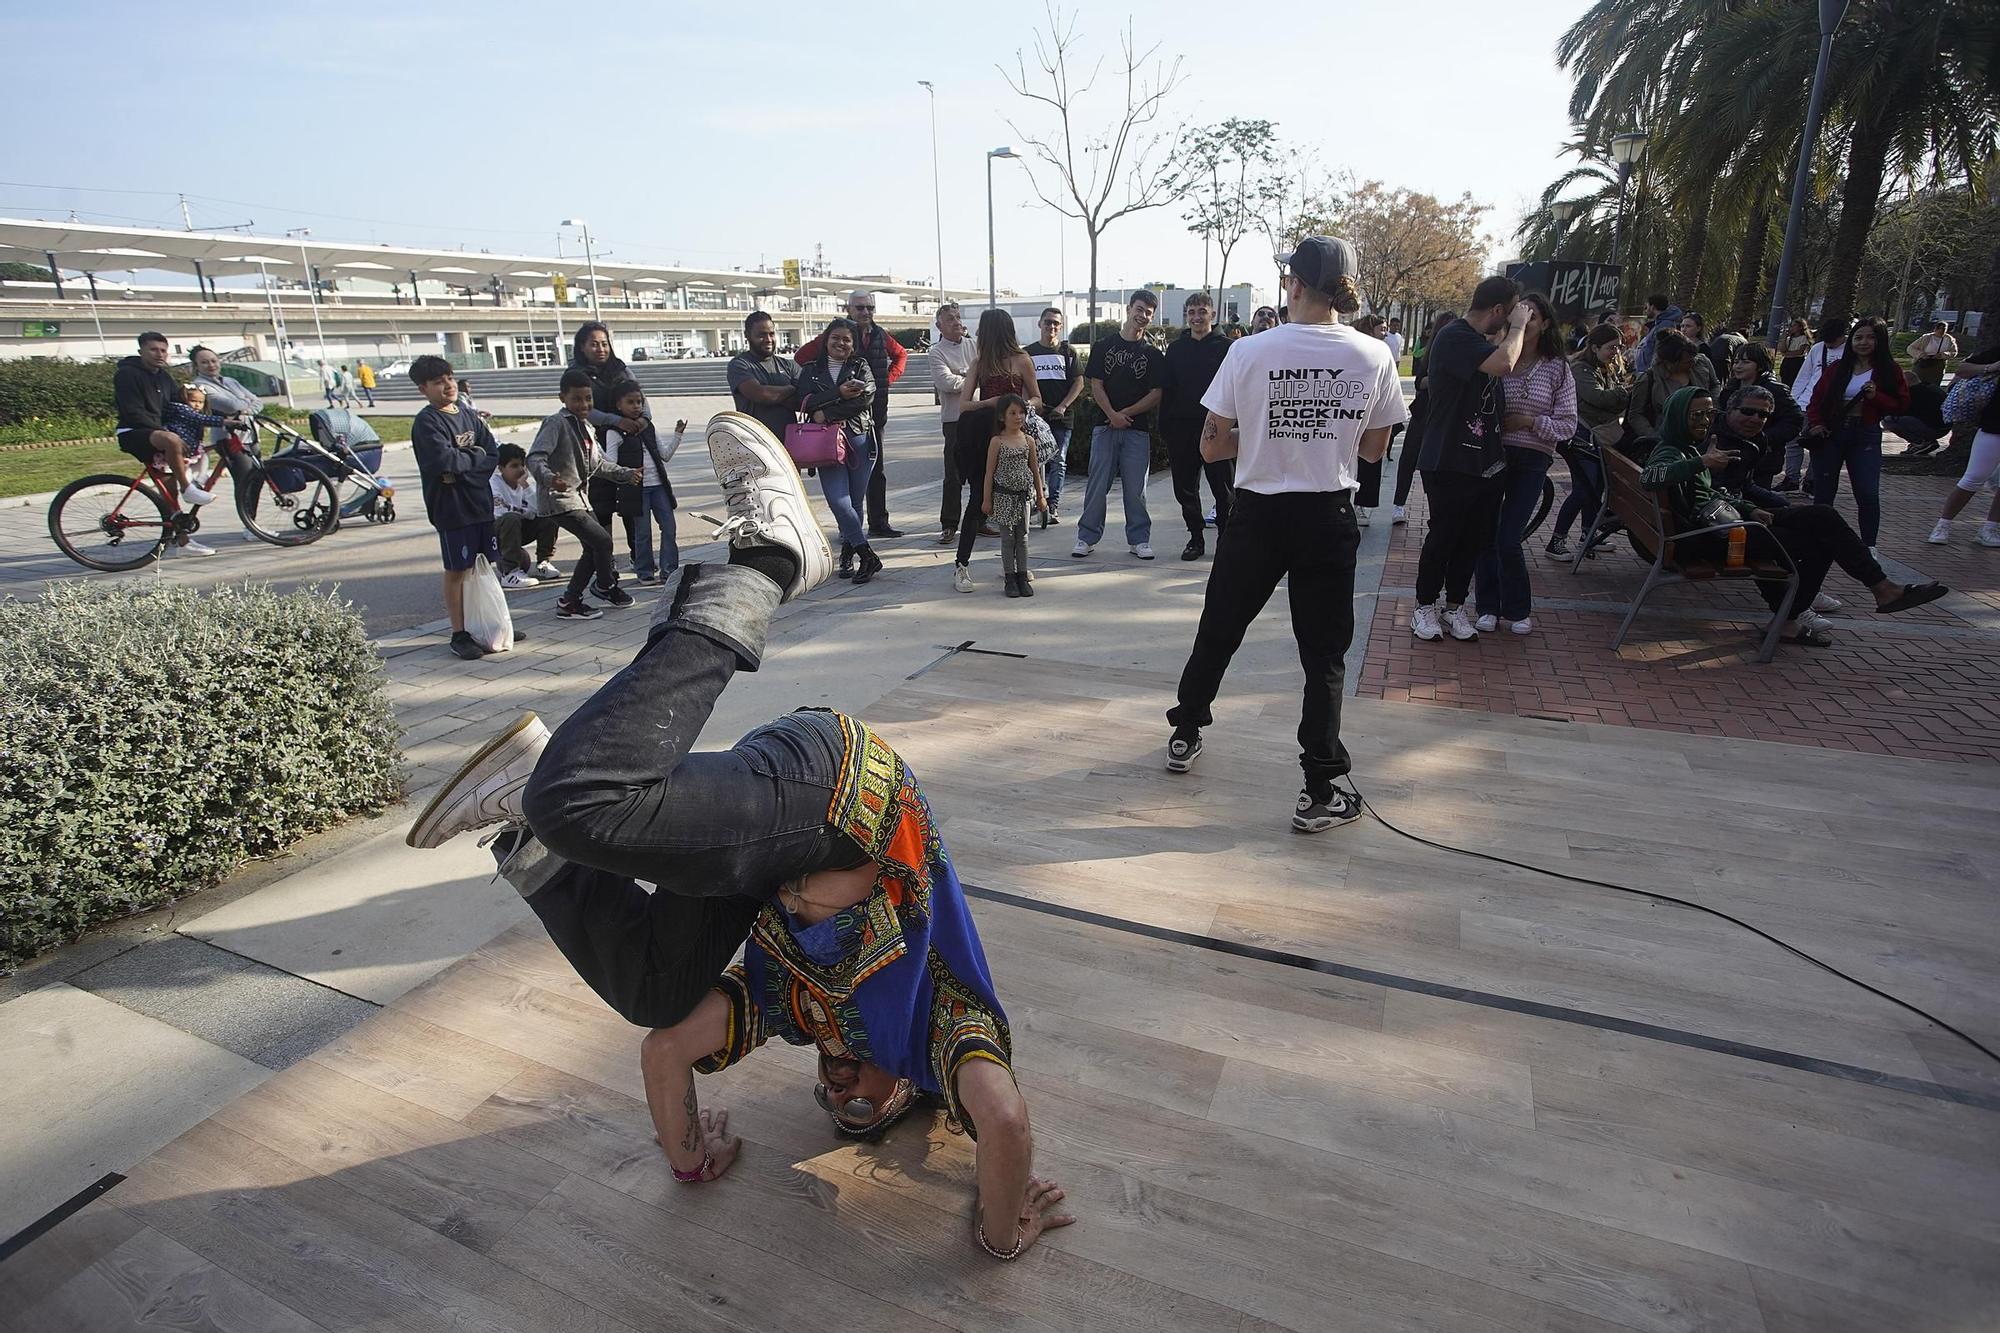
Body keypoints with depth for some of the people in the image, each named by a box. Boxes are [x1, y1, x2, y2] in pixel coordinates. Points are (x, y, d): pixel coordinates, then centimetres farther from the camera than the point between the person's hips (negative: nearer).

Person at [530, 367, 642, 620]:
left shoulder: (585, 426, 14)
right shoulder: (556, 423, -14)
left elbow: (597, 463, 23)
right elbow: (535, 458, -24)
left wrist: (626, 474, 22)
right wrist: (549, 478, -43)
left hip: (580, 498, 10)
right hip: (560, 499, -9)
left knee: (593, 548, 10)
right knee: (602, 540, -11)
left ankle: (570, 602, 18)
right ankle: (607, 587, 13)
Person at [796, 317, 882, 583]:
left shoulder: (860, 366, 11)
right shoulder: (811, 369, 13)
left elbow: (866, 397, -8)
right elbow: (805, 402, -4)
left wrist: (827, 412, -12)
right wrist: (838, 394, -15)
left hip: (860, 439, 0)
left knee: (855, 501, 3)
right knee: (839, 501, -14)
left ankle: (848, 554, 18)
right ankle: (868, 556, -10)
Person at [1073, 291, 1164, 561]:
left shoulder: (1153, 354, 7)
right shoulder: (1103, 346, 7)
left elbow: (1156, 395, 1)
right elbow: (1096, 386, 2)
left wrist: (1126, 413, -9)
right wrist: (1112, 415, -12)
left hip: (1138, 429, 0)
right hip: (1105, 425, 0)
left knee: (1135, 488, 3)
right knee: (1097, 485, 0)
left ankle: (1139, 539, 12)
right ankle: (1087, 537, 9)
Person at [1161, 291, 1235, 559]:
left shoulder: (1226, 347, 0)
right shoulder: (1176, 349, 10)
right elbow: (1166, 391, 9)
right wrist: (1165, 427, 2)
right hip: (1182, 429, 3)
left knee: (1223, 489, 2)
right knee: (1185, 489, 7)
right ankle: (1196, 538, 19)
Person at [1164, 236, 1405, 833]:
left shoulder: (1249, 352, -8)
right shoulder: (1375, 356, -3)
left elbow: (1211, 446, -4)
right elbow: (1373, 448, 7)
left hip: (1258, 514, 0)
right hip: (1329, 519, 1)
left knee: (1218, 630, 18)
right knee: (1324, 653, 8)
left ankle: (1185, 734, 35)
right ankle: (1319, 793, 10)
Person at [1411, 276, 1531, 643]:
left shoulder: (1483, 341, 16)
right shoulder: (1455, 337, -15)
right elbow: (1503, 363, -28)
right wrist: (1517, 325, -15)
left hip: (1485, 461, 9)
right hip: (1450, 463, -9)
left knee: (1475, 537, 11)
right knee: (1443, 537, 0)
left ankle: (1454, 605, 22)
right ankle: (1425, 607, 14)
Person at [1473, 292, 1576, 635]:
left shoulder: (1557, 369, 3)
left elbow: (1568, 425, 1)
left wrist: (1529, 422, -11)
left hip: (1531, 461, -1)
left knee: (1508, 540, -6)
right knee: (1485, 535, 2)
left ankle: (1517, 610, 16)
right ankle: (1488, 607, 19)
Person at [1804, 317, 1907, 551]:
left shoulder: (1889, 370, 3)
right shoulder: (1837, 367, 8)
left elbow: (1902, 405, 2)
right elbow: (1817, 399, 10)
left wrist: (1876, 396, -14)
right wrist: (1815, 424, -6)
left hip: (1866, 437, -2)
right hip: (1830, 434, 2)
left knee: (1868, 494, -8)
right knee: (1823, 493, 7)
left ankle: (1869, 547, 2)